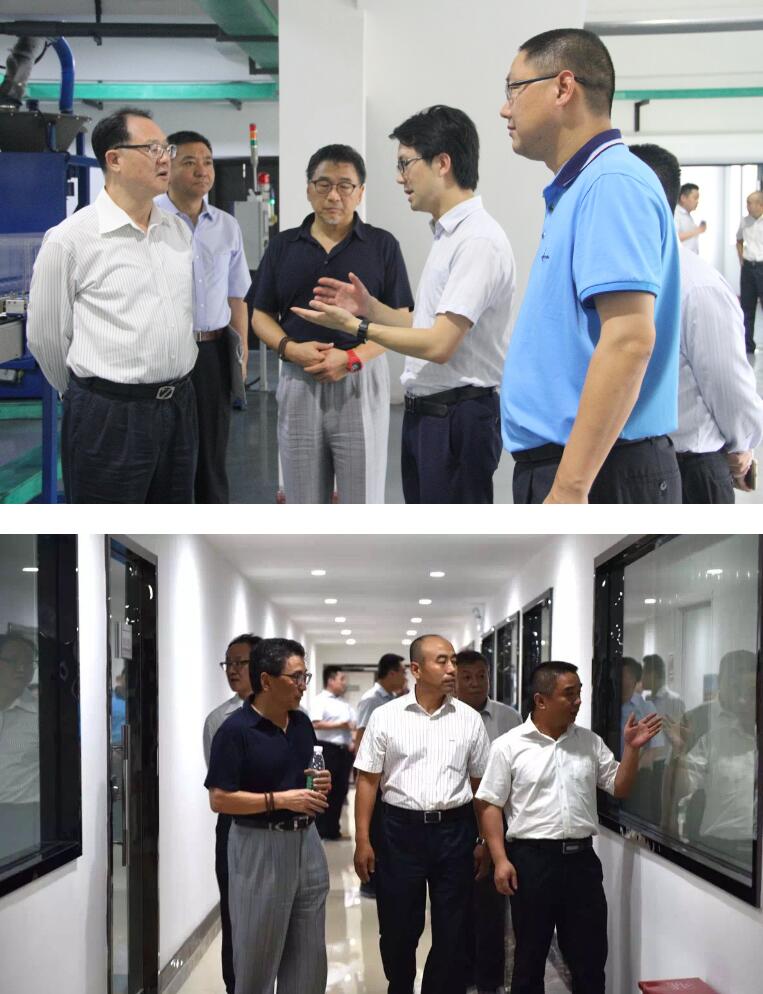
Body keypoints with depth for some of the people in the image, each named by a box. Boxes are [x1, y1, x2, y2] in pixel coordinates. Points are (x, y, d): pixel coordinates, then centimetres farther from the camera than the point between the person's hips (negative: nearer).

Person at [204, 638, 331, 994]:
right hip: (259, 847, -6)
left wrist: (321, 785, -3)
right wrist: (280, 799, -22)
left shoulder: (302, 722, 7)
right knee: (258, 954, 4)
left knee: (309, 955, 12)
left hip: (306, 841, 7)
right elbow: (219, 800, -17)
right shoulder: (235, 729, -14)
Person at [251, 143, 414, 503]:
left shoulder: (382, 245, 1)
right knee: (304, 504, 10)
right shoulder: (282, 247, 9)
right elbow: (261, 316, 10)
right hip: (298, 384, 2)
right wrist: (290, 348, -10)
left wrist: (351, 358, -16)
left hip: (360, 383, -2)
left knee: (363, 502, 2)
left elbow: (399, 319, -2)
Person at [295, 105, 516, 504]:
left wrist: (356, 326, -13)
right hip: (423, 412, 10)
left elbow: (439, 344, -22)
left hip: (457, 417, -10)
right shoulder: (447, 235, 14)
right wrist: (371, 307, 4)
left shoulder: (478, 240, -19)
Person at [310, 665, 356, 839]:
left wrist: (353, 742, 6)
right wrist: (340, 725, -16)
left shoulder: (345, 703, 16)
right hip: (328, 749, -7)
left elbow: (353, 724, 22)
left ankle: (333, 829, 16)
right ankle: (320, 830, 1)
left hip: (344, 750, 7)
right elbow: (316, 724, -18)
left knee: (340, 790, 8)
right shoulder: (320, 700, -7)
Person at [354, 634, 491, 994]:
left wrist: (486, 841, 5)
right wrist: (362, 841, -4)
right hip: (401, 830, -1)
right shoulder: (385, 717, -2)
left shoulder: (469, 719, 3)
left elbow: (481, 784, 8)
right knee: (398, 927, 9)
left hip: (454, 831, 1)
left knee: (452, 931, 7)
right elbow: (367, 781, 0)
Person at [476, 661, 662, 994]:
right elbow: (491, 805, -4)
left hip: (581, 857, 4)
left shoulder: (590, 742, 8)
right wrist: (501, 860, -11)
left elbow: (619, 787, 12)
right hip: (532, 858, -3)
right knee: (530, 954, 8)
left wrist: (631, 748, -3)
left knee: (590, 953, 9)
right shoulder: (508, 746, -4)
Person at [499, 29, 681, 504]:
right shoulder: (575, 191, 17)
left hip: (595, 475, -10)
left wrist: (570, 488, -26)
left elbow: (629, 339, -24)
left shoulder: (612, 184, -14)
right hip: (561, 465, 10)